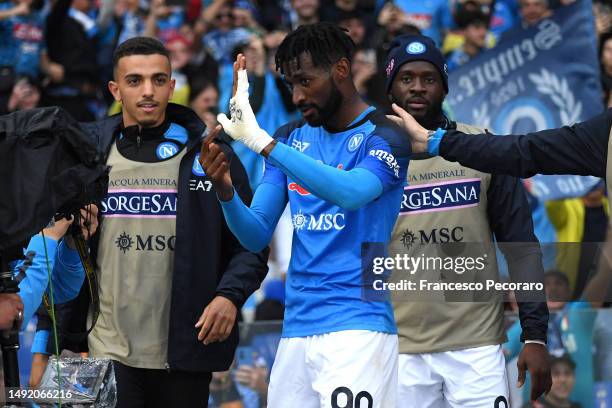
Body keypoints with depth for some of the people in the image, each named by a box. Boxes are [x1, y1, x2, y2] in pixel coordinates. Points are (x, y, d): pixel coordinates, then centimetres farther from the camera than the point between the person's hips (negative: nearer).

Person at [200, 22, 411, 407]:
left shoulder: (383, 137, -5)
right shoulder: (290, 138, 14)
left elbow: (350, 192, -27)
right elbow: (256, 237, 11)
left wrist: (261, 141, -30)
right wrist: (225, 191, -11)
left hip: (358, 328, -6)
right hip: (295, 331, 6)